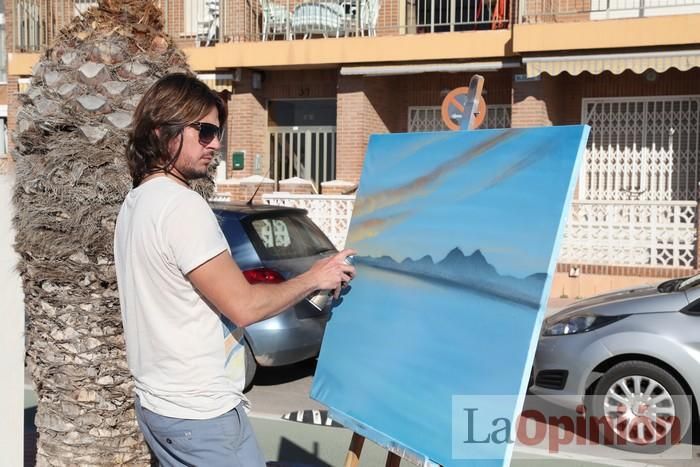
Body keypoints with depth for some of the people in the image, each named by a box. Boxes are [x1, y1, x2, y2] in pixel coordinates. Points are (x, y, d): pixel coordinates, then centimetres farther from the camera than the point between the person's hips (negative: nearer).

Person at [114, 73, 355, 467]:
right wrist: (314, 278, -8)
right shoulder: (182, 205, -20)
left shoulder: (136, 203, 10)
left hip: (159, 403, 9)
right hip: (200, 413, -9)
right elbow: (244, 307, -20)